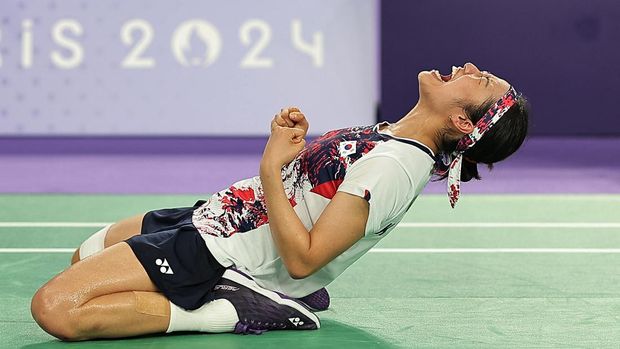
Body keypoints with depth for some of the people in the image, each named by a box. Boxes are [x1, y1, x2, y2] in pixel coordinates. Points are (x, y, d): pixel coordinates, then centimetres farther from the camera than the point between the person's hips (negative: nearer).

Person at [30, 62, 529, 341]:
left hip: (219, 254, -10)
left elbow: (303, 258, -26)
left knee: (55, 307, -21)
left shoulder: (392, 166, -24)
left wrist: (272, 166, -20)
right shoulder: (394, 135, 5)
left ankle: (223, 313, -12)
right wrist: (297, 140, 0)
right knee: (86, 255, 32)